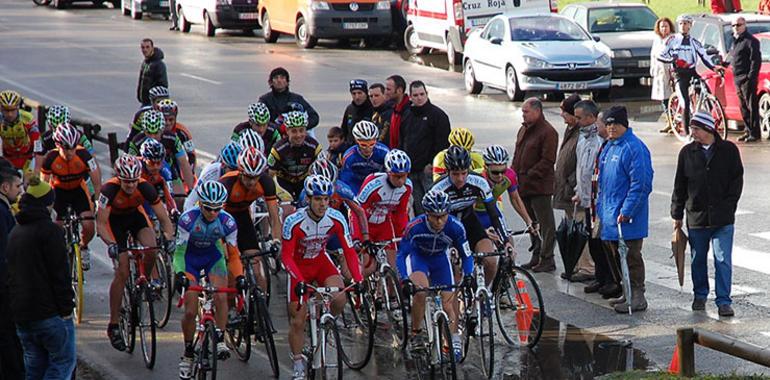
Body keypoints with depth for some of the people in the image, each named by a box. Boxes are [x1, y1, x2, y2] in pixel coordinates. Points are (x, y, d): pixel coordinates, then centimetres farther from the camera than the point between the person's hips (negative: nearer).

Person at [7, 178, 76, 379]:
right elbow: (60, 273, -15)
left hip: (21, 314, 8)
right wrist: (66, 308, -10)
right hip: (48, 312, -8)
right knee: (64, 362, -1)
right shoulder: (50, 230, -11)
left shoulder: (14, 232, 15)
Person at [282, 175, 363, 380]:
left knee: (339, 299, -26)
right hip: (299, 265, -2)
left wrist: (359, 281, -29)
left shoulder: (336, 219, -21)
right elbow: (286, 255, -23)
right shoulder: (294, 222, -29)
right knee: (297, 321, -3)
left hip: (321, 261, 2)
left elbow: (349, 251, -18)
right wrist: (299, 281, -37)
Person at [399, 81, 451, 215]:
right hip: (410, 172, 6)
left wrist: (432, 164, -13)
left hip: (429, 170, -6)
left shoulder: (438, 115, -3)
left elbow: (443, 143, -8)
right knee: (418, 207, 6)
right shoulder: (406, 116, 16)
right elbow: (401, 142, 21)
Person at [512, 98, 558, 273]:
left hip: (539, 187, -9)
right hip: (524, 186, 9)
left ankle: (547, 259, -1)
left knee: (545, 224, -4)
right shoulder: (523, 130, 16)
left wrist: (528, 176, -19)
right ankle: (536, 257, 23)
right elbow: (517, 155, 23)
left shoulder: (548, 132, -11)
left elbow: (547, 161, -17)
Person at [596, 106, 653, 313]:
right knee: (617, 257, 14)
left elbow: (641, 184, -20)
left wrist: (626, 212, -22)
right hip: (610, 215, 9)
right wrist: (600, 207, 20)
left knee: (631, 257, -6)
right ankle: (627, 294, 23)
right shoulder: (608, 147, 14)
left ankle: (637, 297, -1)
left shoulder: (634, 148, -15)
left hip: (627, 218, -9)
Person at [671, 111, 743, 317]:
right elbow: (680, 185, 10)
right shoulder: (687, 152, 5)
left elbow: (737, 180, 3)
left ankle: (724, 301, 0)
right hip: (696, 216, 2)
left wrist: (728, 205, -6)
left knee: (723, 260, -5)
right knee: (698, 260, 13)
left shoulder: (728, 150, 0)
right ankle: (700, 296, 28)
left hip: (723, 218, -2)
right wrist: (677, 214, 9)